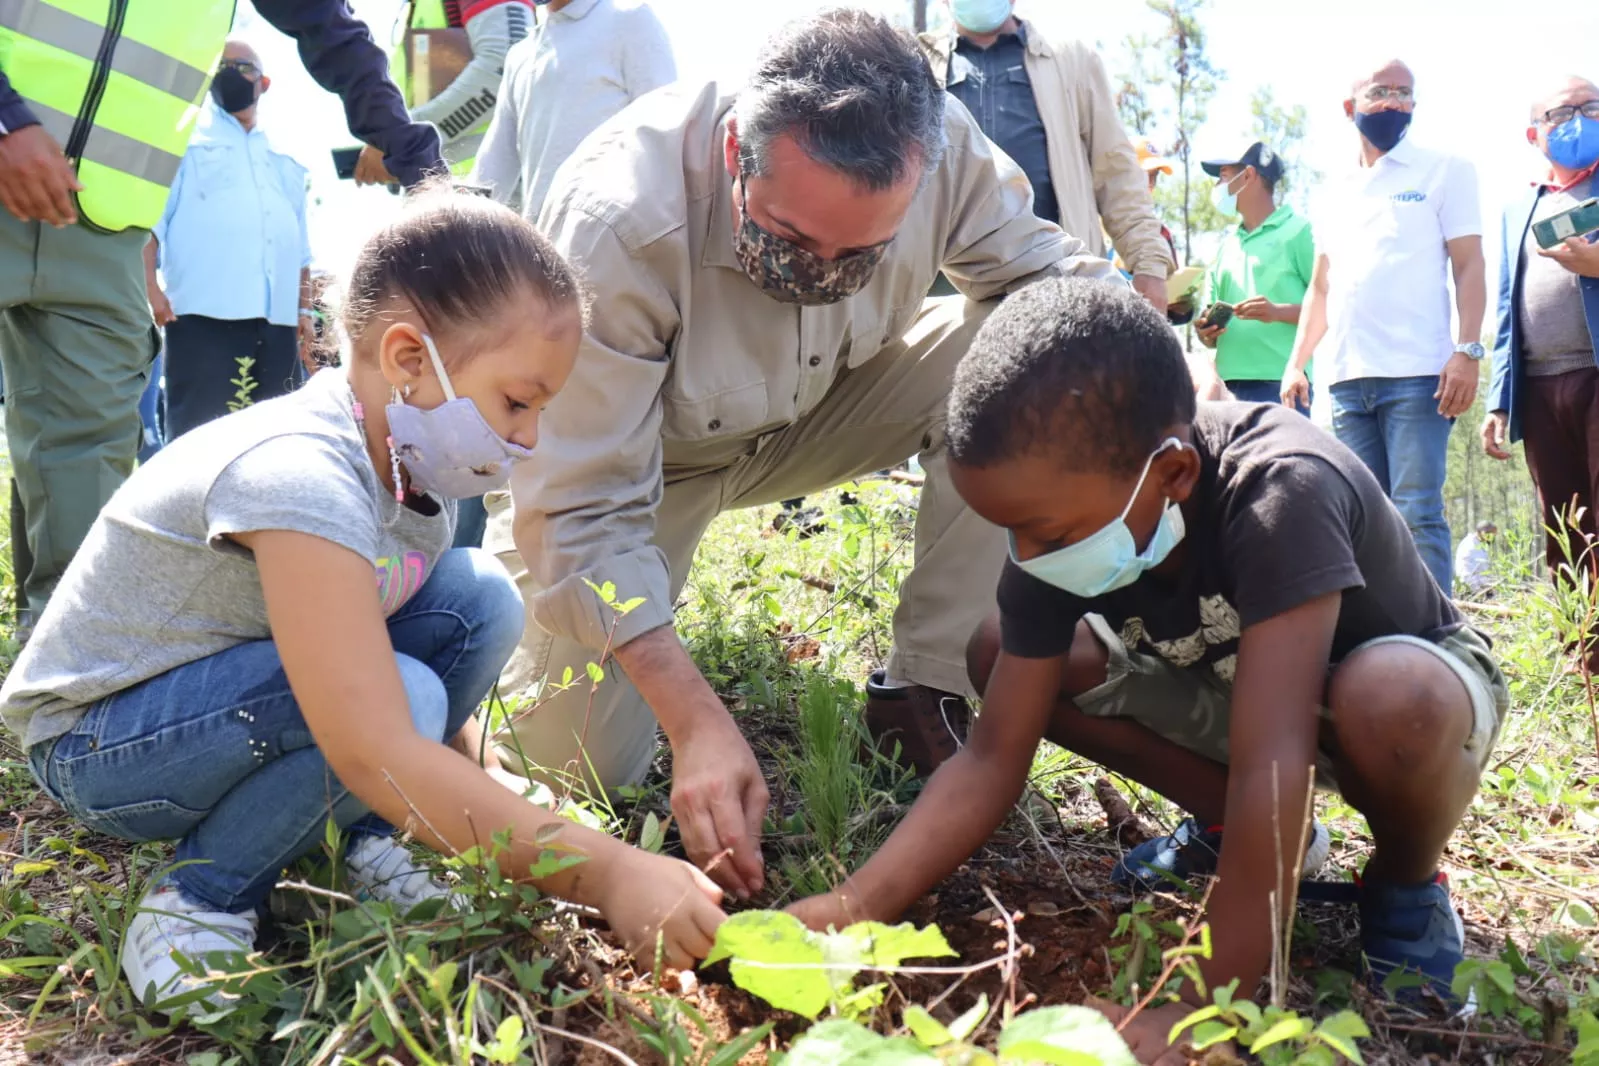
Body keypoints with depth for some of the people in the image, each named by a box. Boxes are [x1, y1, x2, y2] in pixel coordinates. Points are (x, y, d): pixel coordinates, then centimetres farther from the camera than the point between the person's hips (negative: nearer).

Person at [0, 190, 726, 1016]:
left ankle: (366, 840, 0)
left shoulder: (417, 466, -6)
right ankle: (197, 903, -10)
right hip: (95, 743, -7)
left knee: (479, 599, -13)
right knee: (399, 698, -34)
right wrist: (605, 874, -40)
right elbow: (380, 755, -41)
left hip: (227, 682, 8)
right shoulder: (299, 477, -35)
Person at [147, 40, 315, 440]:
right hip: (205, 314, -5)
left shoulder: (285, 160, 24)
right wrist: (150, 289, -12)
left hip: (276, 322, 5)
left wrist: (305, 310, 16)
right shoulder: (186, 137, 9)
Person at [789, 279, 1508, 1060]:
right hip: (1228, 686, 5)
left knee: (1385, 704, -41)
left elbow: (1271, 764, -44)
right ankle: (1241, 830, 4)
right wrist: (856, 905, -31)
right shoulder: (1060, 520, -21)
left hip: (1412, 677, -5)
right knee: (999, 652, -10)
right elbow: (994, 755, -19)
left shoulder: (1281, 492, -40)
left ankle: (1406, 883, -5)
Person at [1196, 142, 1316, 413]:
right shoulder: (1226, 244, 23)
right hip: (1228, 385, 6)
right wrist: (1205, 333, 0)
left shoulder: (1298, 231, 4)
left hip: (1281, 385, -6)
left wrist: (1279, 312, -18)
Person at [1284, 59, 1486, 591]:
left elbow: (1468, 265, 0)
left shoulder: (1444, 171, 8)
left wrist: (1468, 350, -12)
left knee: (1417, 516, -10)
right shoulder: (1336, 197, 21)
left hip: (1416, 374, -5)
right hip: (1346, 377, 5)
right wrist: (1297, 362, 13)